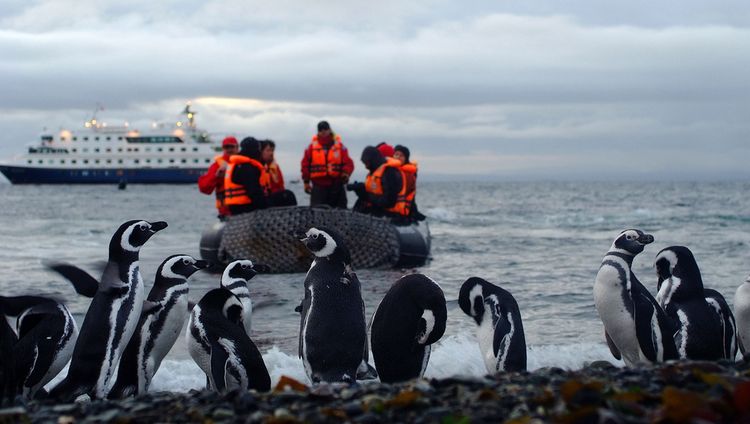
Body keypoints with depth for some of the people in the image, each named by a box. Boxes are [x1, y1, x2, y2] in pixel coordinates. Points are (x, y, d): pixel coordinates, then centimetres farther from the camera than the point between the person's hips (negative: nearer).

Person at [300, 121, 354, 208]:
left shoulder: (339, 146, 6)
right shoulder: (312, 146, 5)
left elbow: (348, 163, 1)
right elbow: (305, 164, 8)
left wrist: (346, 173, -19)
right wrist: (306, 181, 4)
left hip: (336, 185, 2)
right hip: (318, 186, -1)